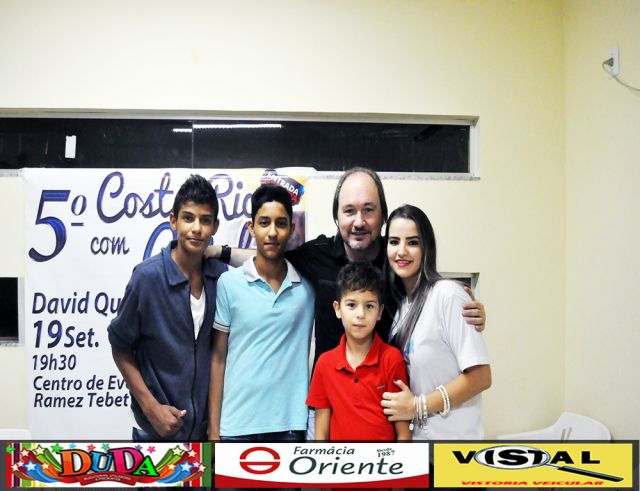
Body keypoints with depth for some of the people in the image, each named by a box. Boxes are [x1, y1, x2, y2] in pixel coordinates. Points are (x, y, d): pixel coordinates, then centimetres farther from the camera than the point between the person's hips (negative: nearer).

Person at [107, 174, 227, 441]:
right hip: (158, 428, -3)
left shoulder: (221, 276, -5)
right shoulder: (148, 276, -15)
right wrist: (151, 407, -11)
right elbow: (121, 348, -6)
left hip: (207, 424, 4)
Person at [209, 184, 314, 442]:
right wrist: (213, 429, 0)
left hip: (290, 424, 1)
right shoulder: (229, 283, -3)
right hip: (236, 425, -1)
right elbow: (218, 358, 1)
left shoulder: (308, 286, 0)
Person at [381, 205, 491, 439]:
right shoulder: (398, 300, 4)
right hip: (410, 433, 6)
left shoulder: (448, 294, -18)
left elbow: (480, 377, -19)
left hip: (450, 435, -6)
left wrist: (417, 406, -18)